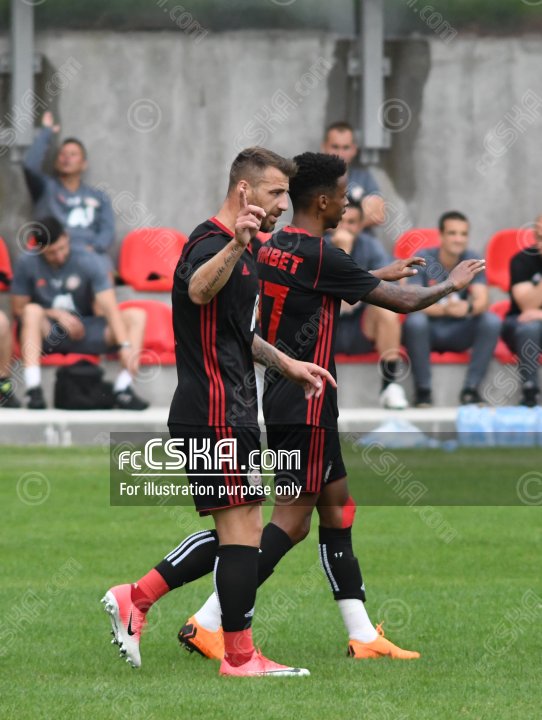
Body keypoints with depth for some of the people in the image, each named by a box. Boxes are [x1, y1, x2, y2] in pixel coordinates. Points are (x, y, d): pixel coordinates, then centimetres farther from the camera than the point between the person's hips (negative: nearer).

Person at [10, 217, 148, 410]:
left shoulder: (87, 262, -9)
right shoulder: (27, 264, -7)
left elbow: (109, 308, -18)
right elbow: (18, 310, -2)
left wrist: (125, 346, -32)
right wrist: (57, 315, -15)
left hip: (84, 331, 1)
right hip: (46, 334, -1)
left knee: (136, 316, -18)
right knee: (33, 311, -34)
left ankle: (123, 391, -31)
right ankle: (33, 390, -42)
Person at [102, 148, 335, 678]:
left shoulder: (237, 249, 20)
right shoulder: (211, 243, -14)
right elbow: (199, 289, -39)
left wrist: (287, 364, 31)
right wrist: (235, 247, -56)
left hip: (226, 411, 10)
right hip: (216, 413, -10)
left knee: (235, 532, 12)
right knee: (242, 528, -6)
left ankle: (135, 599, 13)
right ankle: (240, 657, -1)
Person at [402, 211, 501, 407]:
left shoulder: (472, 261, -3)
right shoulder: (422, 259, -11)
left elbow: (482, 300, -17)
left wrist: (468, 308, -43)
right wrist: (444, 309, -42)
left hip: (458, 332, 2)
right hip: (428, 331, -2)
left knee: (492, 321, -24)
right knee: (415, 320, -35)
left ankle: (471, 389, -18)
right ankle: (423, 390, -24)